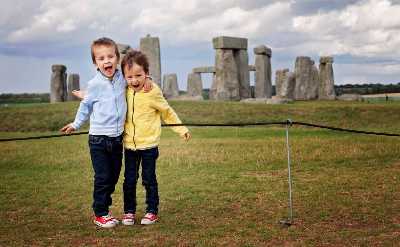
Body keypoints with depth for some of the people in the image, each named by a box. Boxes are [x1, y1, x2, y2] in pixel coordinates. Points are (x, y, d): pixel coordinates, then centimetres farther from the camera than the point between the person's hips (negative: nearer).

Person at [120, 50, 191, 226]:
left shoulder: (153, 92, -11)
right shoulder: (125, 92, 0)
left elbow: (167, 113, 2)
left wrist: (182, 129, 4)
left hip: (148, 145, -3)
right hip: (129, 145, 3)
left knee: (149, 179, 6)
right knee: (129, 180, 8)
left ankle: (152, 211, 19)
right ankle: (129, 211, 21)